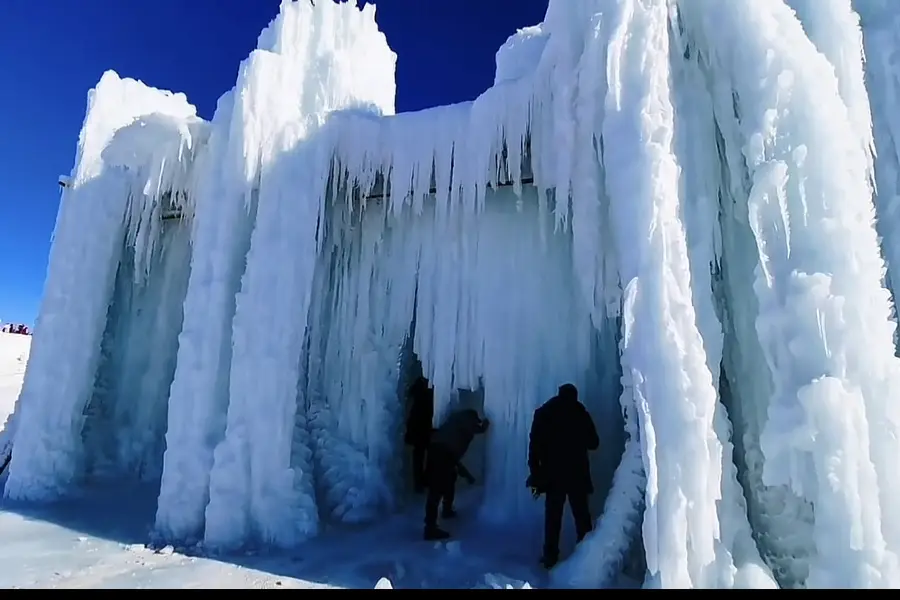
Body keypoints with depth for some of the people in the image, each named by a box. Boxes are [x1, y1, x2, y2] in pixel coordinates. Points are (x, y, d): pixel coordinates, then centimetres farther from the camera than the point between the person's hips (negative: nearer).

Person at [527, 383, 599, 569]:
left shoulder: (543, 413, -1)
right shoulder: (581, 413, -1)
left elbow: (534, 446, -6)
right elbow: (593, 443, 7)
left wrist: (535, 475, -3)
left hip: (552, 475, 0)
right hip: (577, 474, 0)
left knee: (553, 516, 8)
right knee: (582, 515, 12)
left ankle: (550, 556, 9)